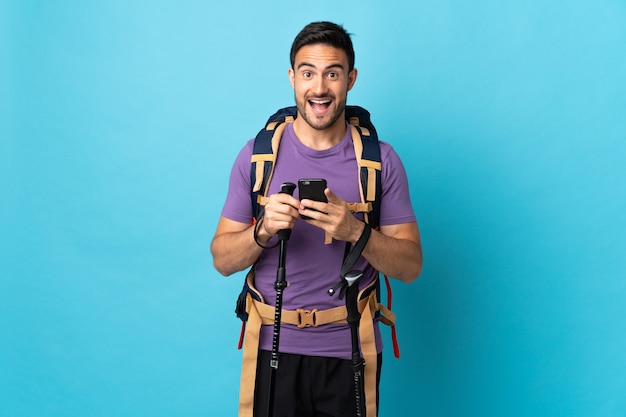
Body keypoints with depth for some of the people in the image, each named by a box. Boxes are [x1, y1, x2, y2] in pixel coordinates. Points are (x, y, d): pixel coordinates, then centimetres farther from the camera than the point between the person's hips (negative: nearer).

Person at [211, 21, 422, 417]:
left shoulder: (380, 159, -3)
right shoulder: (257, 154, -2)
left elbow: (411, 265, -4)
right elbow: (223, 260, -1)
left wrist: (354, 231, -21)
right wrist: (263, 231, -21)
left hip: (351, 352, 0)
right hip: (274, 345, 0)